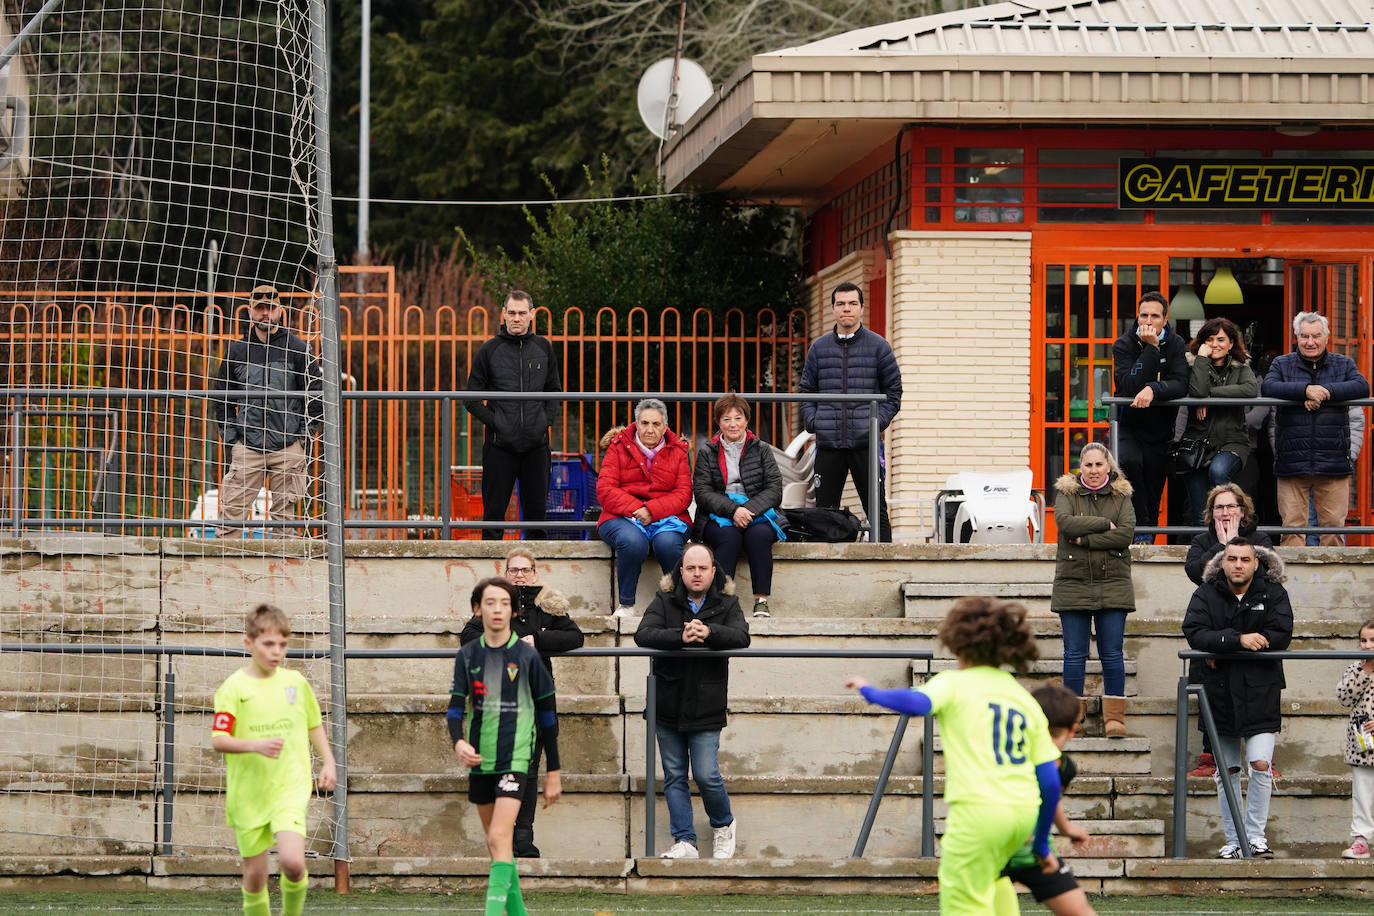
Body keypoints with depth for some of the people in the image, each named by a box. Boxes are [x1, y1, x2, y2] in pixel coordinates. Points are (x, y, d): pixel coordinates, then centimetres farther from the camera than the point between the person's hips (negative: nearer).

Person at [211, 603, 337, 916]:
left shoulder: (296, 682, 5)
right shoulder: (234, 687, -7)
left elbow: (314, 724, 21)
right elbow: (218, 740, -11)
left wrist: (328, 762, 12)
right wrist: (256, 745, -26)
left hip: (290, 788, 1)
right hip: (249, 794, -1)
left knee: (292, 862, -19)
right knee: (255, 875, 4)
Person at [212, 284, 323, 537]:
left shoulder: (298, 349, 4)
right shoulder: (236, 351, 9)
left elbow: (316, 395, 6)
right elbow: (222, 397, 16)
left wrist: (304, 436, 0)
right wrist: (230, 437, 7)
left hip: (288, 448, -1)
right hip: (247, 446, 1)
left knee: (285, 513, 2)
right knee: (232, 510, -8)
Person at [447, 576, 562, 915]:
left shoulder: (526, 655, -3)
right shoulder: (468, 655, 5)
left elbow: (547, 713, 2)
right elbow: (456, 706, 0)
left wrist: (553, 771, 2)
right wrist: (458, 742, -22)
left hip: (514, 759, -4)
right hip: (479, 760, 4)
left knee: (500, 837, -20)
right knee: (496, 842, 12)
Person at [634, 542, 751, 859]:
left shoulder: (727, 604, 4)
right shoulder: (664, 601, 4)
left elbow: (741, 638, -12)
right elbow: (643, 635, -12)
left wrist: (709, 632, -31)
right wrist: (681, 636, -28)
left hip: (706, 709, -2)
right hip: (667, 707, 2)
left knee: (706, 775, -8)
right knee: (674, 776, 4)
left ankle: (723, 824, 19)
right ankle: (684, 841, 10)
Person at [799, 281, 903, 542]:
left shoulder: (878, 347, 4)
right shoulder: (819, 348, 11)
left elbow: (893, 392, 6)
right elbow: (806, 391, 16)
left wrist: (878, 421, -7)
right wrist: (812, 420, -1)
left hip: (866, 442, -2)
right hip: (828, 443, 2)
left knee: (877, 510, -1)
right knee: (825, 511, 5)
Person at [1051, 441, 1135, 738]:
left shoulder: (1121, 497, 7)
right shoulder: (1066, 493, 6)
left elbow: (1126, 534, -8)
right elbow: (1065, 523, -14)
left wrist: (1085, 539, -13)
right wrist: (1104, 524, -12)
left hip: (1113, 584, 0)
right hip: (1073, 583, 0)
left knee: (1112, 654, -1)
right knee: (1075, 654, 1)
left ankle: (1114, 716, 3)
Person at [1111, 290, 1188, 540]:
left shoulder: (1176, 345, 0)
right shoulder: (1124, 345, -5)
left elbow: (1180, 384, -14)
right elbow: (1128, 386, -20)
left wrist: (1153, 390, -33)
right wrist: (1151, 349, -20)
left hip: (1160, 430, 2)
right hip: (1128, 426, -2)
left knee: (1153, 495, 3)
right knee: (1129, 461, -32)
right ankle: (1142, 528, -22)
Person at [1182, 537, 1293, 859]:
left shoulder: (1273, 593, 0)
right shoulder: (1206, 594, 2)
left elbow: (1280, 636, -13)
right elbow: (1195, 633, -13)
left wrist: (1221, 648, -15)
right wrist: (1238, 640, -28)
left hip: (1260, 691, -2)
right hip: (1219, 692, 2)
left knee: (1261, 765, -10)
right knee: (1226, 771, 6)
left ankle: (1255, 836, 2)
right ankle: (1233, 841, 13)